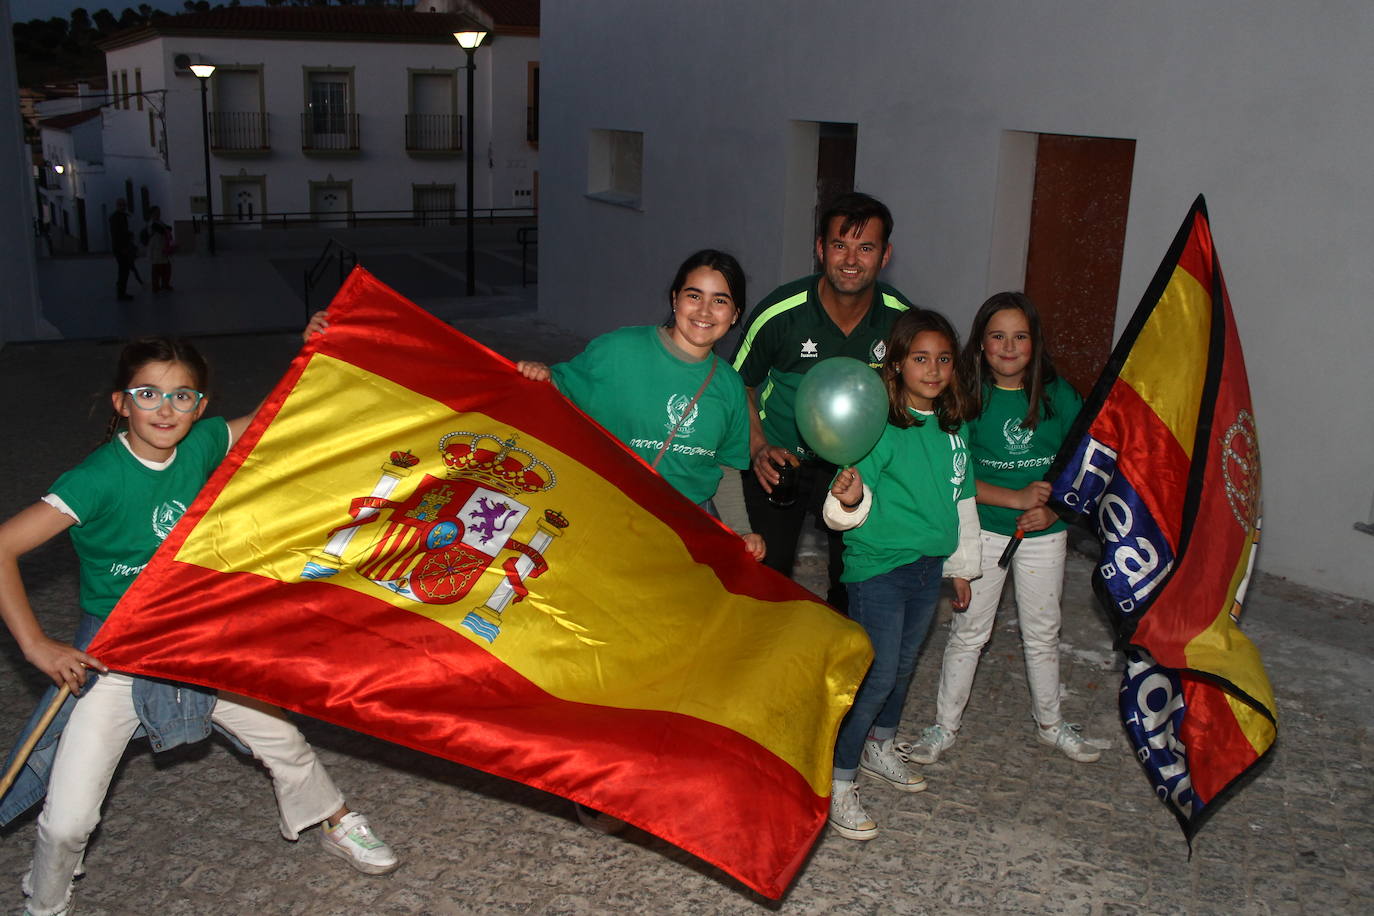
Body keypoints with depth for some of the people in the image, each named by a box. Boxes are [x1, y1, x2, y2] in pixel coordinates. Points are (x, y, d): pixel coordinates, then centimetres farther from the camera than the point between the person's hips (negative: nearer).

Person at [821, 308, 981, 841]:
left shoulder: (953, 427, 5)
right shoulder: (880, 426, -17)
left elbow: (962, 501, 17)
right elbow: (846, 508, -22)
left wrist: (961, 565, 21)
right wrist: (848, 498, -45)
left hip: (929, 565, 7)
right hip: (878, 567, -7)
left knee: (905, 663, 20)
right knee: (877, 673, -6)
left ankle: (880, 748, 41)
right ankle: (838, 783, 7)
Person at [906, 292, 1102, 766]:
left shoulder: (1059, 395, -4)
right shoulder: (967, 398, -10)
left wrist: (1053, 510, -14)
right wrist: (1016, 498, -21)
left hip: (1045, 534, 2)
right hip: (984, 529, -2)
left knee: (1042, 633, 15)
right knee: (969, 630, 6)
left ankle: (1050, 723, 35)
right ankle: (945, 725, 21)